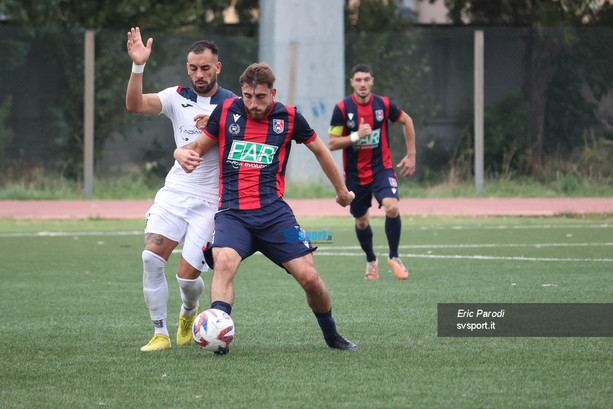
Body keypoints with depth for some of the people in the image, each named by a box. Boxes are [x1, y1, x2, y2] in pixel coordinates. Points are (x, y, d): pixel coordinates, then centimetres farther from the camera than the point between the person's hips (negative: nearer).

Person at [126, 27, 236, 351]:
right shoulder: (177, 97, 5)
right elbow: (135, 105, -10)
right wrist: (138, 66, -25)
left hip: (210, 200, -2)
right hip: (174, 191, 2)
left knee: (187, 274, -9)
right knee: (151, 256, -18)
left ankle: (188, 313, 27)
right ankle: (160, 333, -7)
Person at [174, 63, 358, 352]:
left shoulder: (288, 117, 5)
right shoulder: (226, 111, 5)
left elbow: (320, 151, 20)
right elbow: (197, 149, 14)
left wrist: (342, 191, 30)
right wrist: (183, 153, -11)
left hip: (273, 211, 0)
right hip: (232, 213, 0)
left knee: (309, 277, -6)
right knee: (224, 262, -31)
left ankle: (331, 335, 18)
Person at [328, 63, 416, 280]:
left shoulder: (383, 104, -6)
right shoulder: (342, 108, -10)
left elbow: (406, 121, 13)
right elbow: (331, 143, -9)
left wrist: (411, 155, 10)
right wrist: (356, 136, -24)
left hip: (381, 168, 0)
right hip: (355, 173, 0)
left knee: (392, 207, -23)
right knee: (361, 222, 10)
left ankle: (394, 257, -4)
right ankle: (371, 261, 37)